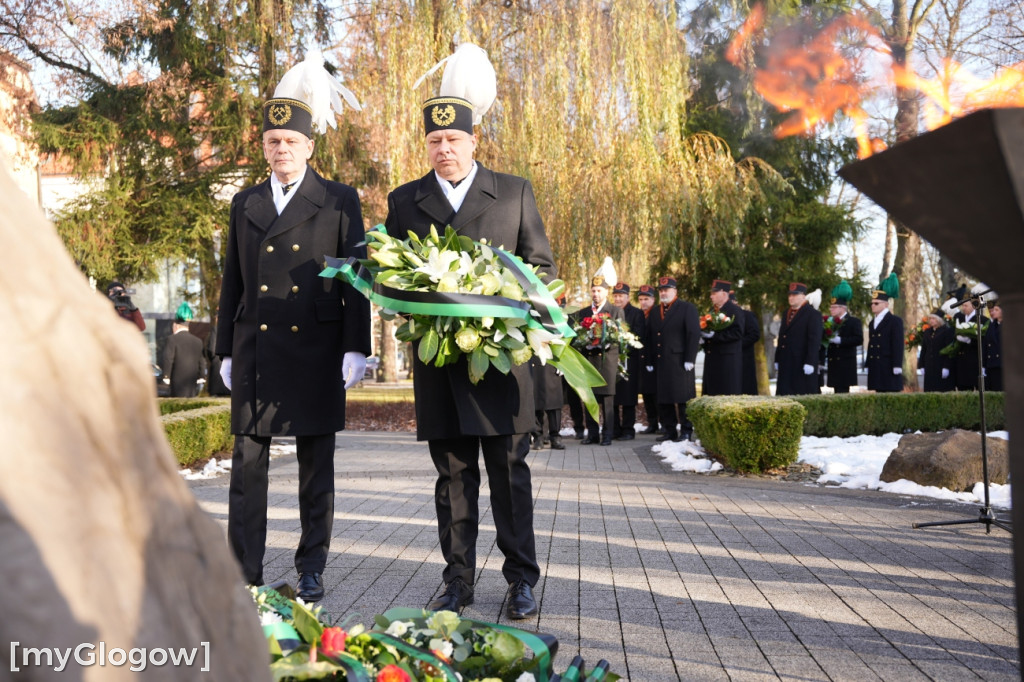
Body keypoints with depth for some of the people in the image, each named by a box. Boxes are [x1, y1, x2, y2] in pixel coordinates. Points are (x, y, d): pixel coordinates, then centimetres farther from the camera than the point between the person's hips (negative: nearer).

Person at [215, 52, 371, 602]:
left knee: (316, 466, 5)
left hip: (316, 351, -3)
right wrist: (226, 351, 12)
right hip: (255, 352, 3)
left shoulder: (340, 202, 5)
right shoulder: (245, 204, 14)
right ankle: (244, 573, 10)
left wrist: (355, 349, -6)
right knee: (247, 462, 2)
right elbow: (232, 282, 15)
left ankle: (311, 570, 15)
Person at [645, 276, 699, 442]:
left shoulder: (687, 308, 1)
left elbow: (694, 334, -6)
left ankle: (686, 431, 3)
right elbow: (650, 338, 18)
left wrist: (689, 359, -13)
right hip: (661, 363, 6)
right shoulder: (654, 313, 19)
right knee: (663, 399, 5)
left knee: (683, 397, -4)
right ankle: (670, 431, 13)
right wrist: (649, 361, 9)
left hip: (679, 362, -6)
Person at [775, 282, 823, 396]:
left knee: (804, 394, -3)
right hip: (786, 364, 7)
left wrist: (810, 363, -18)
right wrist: (777, 360, 14)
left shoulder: (813, 314, -5)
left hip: (802, 364, -7)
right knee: (784, 394, 3)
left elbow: (815, 340, -11)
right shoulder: (787, 313, 19)